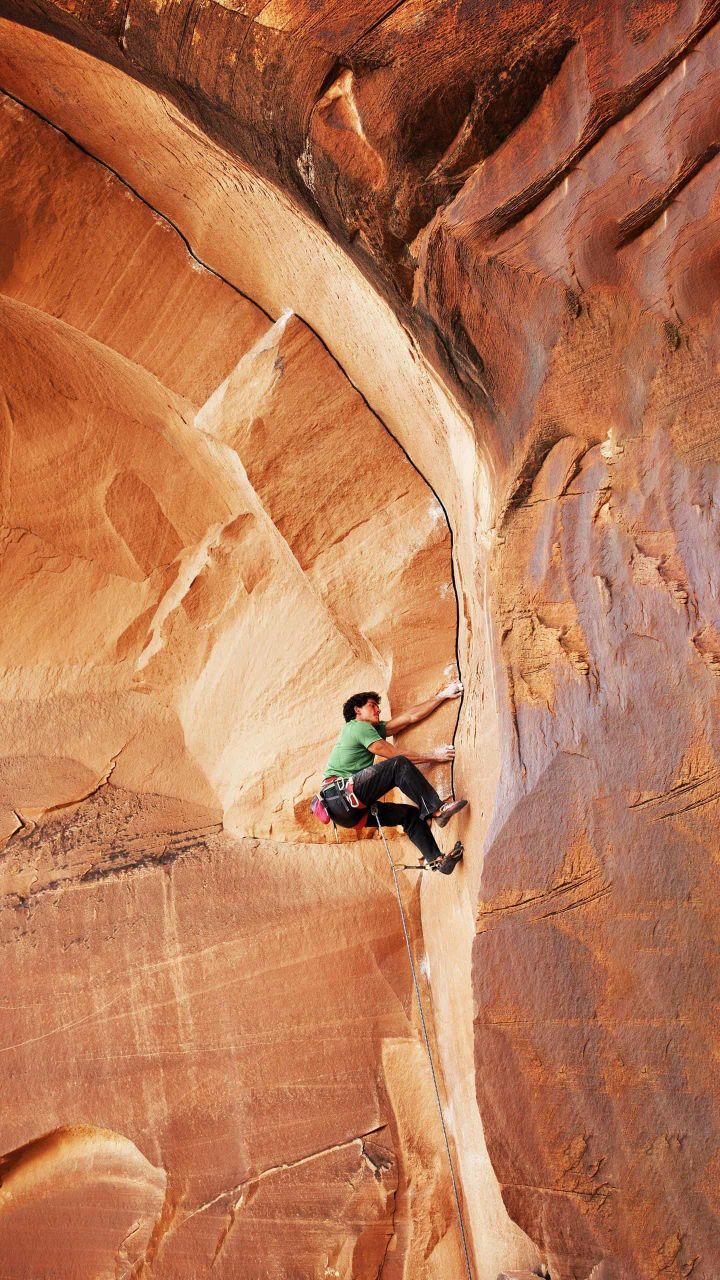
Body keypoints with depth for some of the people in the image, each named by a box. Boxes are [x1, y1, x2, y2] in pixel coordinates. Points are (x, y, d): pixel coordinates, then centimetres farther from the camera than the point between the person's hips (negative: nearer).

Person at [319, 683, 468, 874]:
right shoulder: (358, 727, 0)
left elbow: (411, 717, 24)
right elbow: (396, 756, -4)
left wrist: (443, 695, 23)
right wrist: (433, 756, 1)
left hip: (351, 811, 10)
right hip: (340, 795, -10)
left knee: (410, 813, 7)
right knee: (399, 766, -20)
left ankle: (435, 859, -3)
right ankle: (437, 808, -26)